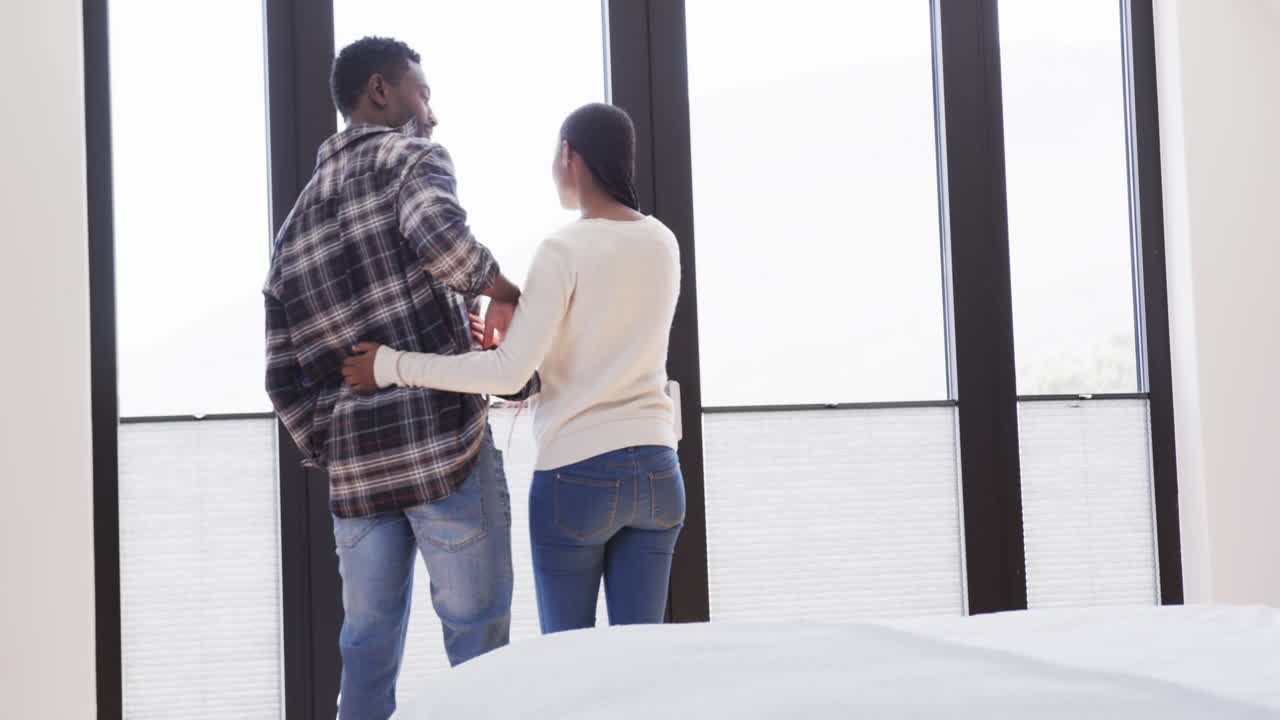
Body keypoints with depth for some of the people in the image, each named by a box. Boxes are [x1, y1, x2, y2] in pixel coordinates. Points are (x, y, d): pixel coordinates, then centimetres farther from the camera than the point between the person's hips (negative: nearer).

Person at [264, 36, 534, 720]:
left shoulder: (295, 225, 17)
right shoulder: (411, 158, -1)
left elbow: (285, 380, 13)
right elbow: (440, 239, -24)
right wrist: (505, 294, -7)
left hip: (356, 465, 6)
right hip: (446, 448, -6)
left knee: (368, 639, 14)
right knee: (476, 631, 2)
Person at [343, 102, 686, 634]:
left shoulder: (563, 252, -13)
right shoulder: (663, 243, 7)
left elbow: (510, 372, -19)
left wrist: (392, 366, -12)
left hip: (575, 472, -5)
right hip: (656, 470, 5)